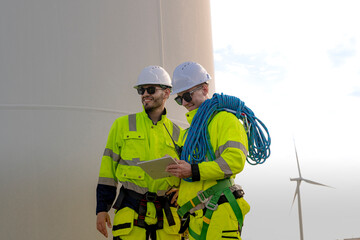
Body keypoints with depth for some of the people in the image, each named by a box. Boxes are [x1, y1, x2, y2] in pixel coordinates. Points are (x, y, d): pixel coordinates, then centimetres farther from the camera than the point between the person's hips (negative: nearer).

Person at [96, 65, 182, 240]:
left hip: (167, 213, 2)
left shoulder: (177, 134, 12)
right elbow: (108, 167, 5)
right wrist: (102, 209, 0)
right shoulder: (123, 125, 8)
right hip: (131, 211, -1)